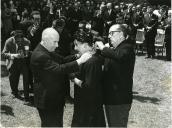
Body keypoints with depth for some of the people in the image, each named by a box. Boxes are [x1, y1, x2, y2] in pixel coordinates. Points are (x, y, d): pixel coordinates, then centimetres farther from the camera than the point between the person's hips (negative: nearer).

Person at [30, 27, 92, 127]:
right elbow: (59, 69, -32)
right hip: (47, 101, -10)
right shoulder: (40, 56, -26)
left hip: (55, 98, 10)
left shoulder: (47, 52, 7)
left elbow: (62, 61, 9)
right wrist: (79, 61, -29)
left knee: (58, 123, 20)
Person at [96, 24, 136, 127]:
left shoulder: (127, 48, -13)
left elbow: (120, 55, -37)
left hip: (120, 100, -9)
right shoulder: (112, 49, 13)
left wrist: (103, 48, -25)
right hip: (110, 97, 9)